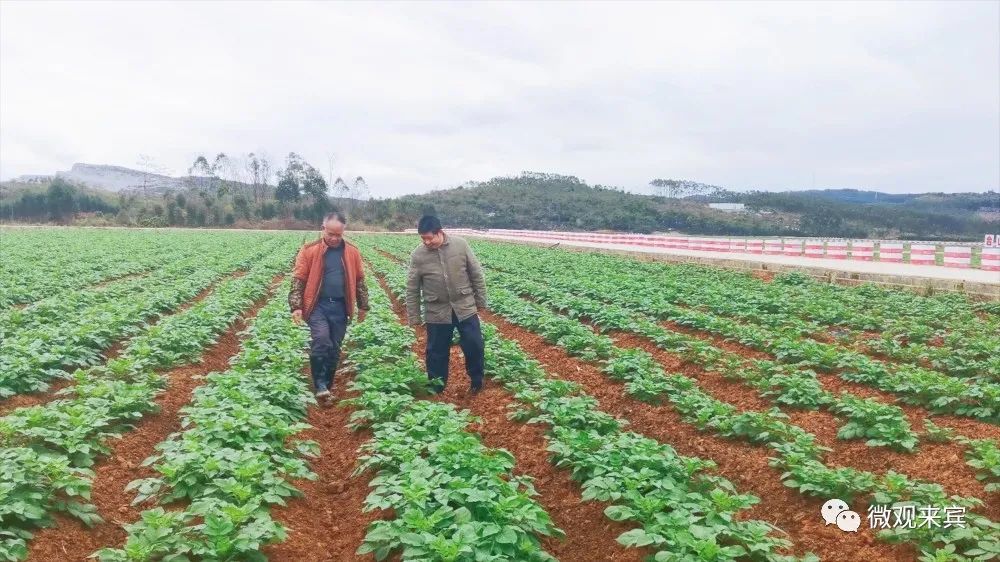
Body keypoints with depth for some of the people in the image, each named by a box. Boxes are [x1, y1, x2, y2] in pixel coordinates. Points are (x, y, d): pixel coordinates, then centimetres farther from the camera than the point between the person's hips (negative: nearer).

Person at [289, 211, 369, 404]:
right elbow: (298, 280, -2)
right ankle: (320, 385, -11)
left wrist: (363, 306, 13)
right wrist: (296, 306, -10)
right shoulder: (309, 251, -3)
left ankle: (327, 387, 22)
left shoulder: (352, 252, 5)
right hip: (317, 305, -3)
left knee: (334, 349, 8)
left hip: (340, 307, 3)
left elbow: (360, 280, 13)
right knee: (321, 340, -23)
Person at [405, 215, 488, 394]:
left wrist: (481, 301, 3)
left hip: (465, 308, 0)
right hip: (437, 313, 0)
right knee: (437, 352, 10)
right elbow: (412, 289, -3)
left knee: (474, 346, 6)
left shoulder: (461, 245, -9)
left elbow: (477, 275, 1)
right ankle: (436, 389, 27)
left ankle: (477, 381, 29)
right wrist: (413, 318, -2)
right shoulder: (417, 255, -9)